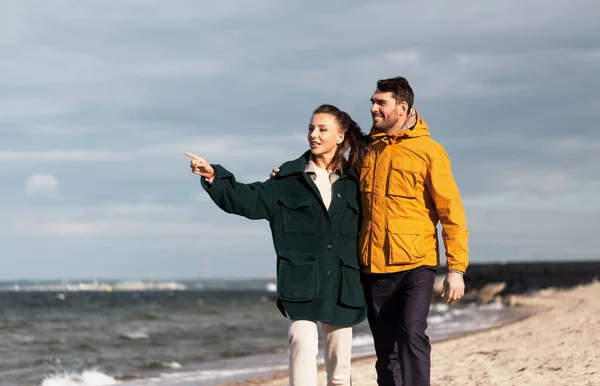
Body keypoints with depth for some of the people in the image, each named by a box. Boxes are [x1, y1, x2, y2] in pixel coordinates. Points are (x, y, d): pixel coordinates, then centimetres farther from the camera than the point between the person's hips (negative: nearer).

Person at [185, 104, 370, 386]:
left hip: (342, 284, 2)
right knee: (303, 343, -21)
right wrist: (214, 178, -12)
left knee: (339, 362, 8)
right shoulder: (289, 178, 6)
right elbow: (249, 199, 1)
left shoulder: (355, 180, 8)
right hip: (301, 281, -2)